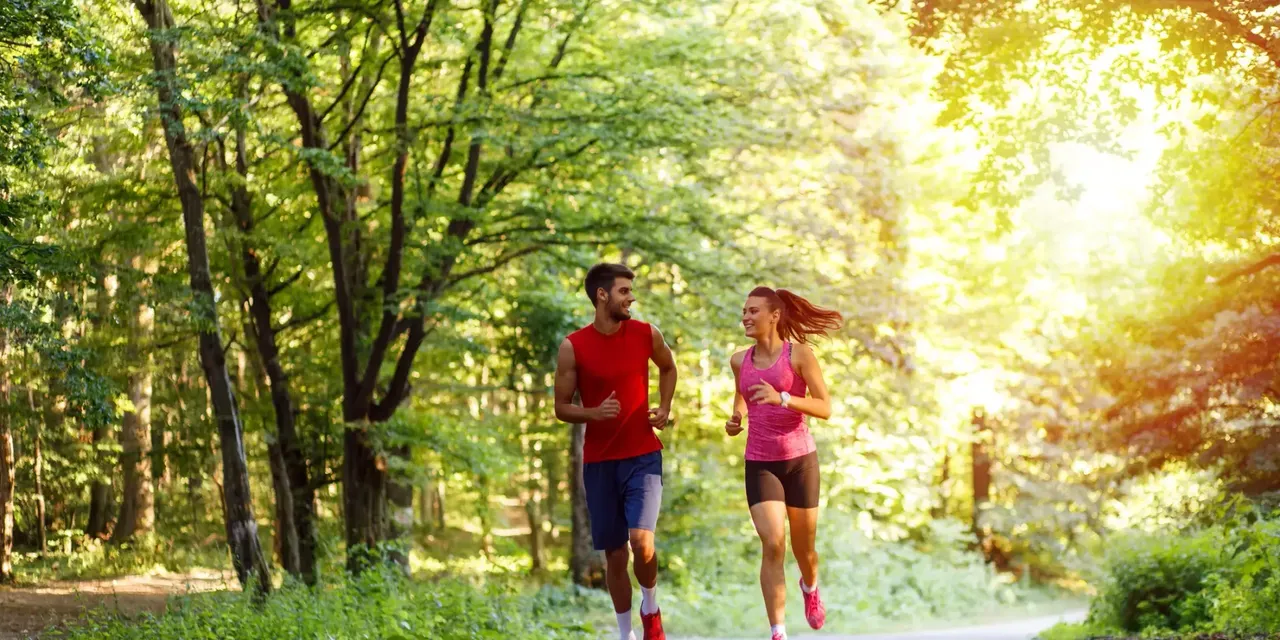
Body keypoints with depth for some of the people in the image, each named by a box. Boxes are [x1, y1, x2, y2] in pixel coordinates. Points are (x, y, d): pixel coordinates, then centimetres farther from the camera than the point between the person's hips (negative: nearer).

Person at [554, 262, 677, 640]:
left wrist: (665, 408, 5)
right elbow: (561, 408, -2)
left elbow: (668, 367, 20)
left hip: (643, 455, 0)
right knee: (614, 554, 5)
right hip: (599, 461, 0)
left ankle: (650, 607, 10)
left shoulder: (647, 335, -2)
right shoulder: (573, 347, -8)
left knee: (641, 541, -19)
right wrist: (594, 412, -21)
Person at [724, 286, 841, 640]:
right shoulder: (740, 361, 4)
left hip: (799, 459, -1)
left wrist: (782, 398, -26)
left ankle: (810, 587, 49)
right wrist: (735, 419, 3)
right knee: (772, 545, -15)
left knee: (803, 546, 13)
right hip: (759, 463, 1)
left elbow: (825, 408, -12)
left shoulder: (799, 353, -8)